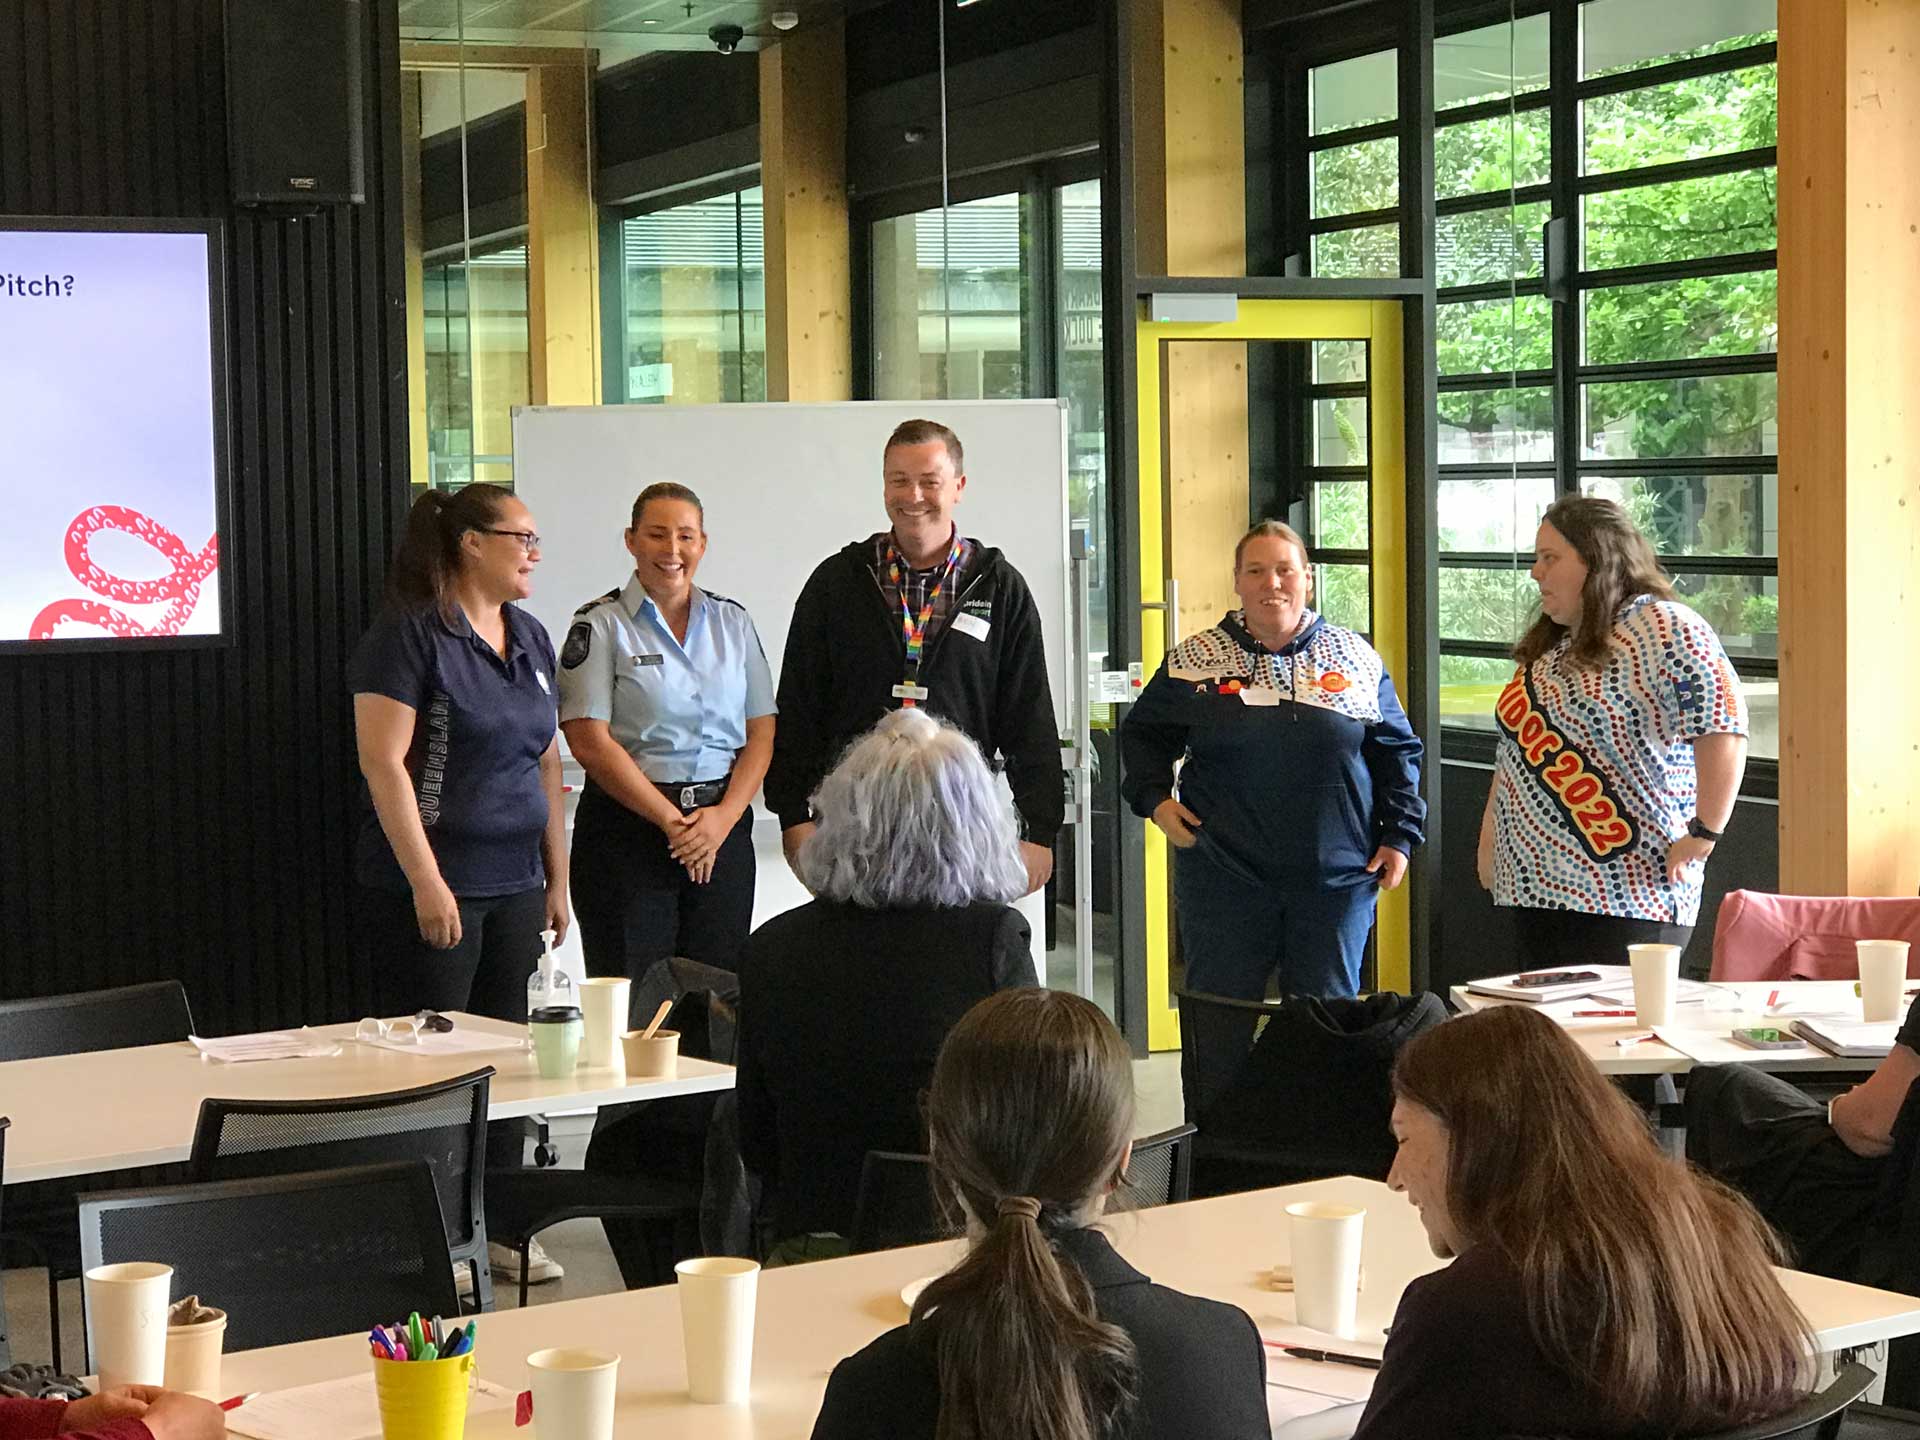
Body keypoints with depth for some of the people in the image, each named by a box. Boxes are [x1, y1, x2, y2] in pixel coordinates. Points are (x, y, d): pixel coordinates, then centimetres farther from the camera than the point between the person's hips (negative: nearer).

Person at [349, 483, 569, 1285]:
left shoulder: (530, 638, 13)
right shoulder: (409, 637, -10)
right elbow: (383, 760, -16)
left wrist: (556, 877, 15)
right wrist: (426, 880, -19)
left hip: (515, 885, 7)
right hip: (431, 889, -7)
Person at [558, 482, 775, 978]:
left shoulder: (733, 621, 12)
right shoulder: (600, 625, 0)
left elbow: (761, 732, 8)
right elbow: (590, 742, -9)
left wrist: (725, 816, -7)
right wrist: (671, 820, -11)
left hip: (723, 829, 4)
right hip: (628, 828, -3)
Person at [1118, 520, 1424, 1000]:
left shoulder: (1357, 659, 6)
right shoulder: (1195, 660, 3)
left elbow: (1397, 749, 13)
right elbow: (1143, 735, 14)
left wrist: (1398, 835, 7)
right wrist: (1155, 798, -2)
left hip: (1335, 880, 1)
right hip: (1224, 880, -1)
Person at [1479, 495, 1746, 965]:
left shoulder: (1664, 626, -10)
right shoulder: (1547, 644, 17)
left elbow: (1723, 725, -19)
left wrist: (1703, 835, -20)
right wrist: (1489, 838, 15)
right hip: (1535, 889, 8)